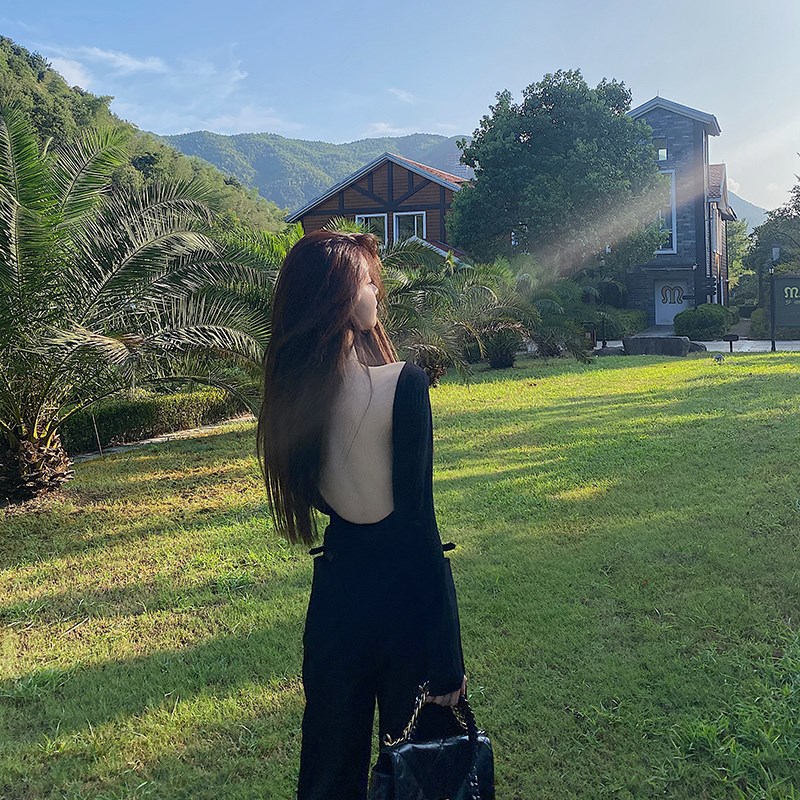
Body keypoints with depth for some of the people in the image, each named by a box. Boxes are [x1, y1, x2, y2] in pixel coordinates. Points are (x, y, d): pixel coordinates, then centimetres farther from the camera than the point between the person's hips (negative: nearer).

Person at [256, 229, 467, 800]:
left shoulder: (292, 387, -4)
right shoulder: (403, 384, -21)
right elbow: (417, 518, -20)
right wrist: (447, 660, -13)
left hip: (336, 587, 5)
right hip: (406, 588, -5)